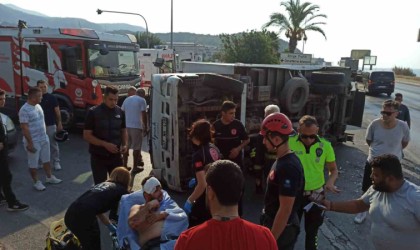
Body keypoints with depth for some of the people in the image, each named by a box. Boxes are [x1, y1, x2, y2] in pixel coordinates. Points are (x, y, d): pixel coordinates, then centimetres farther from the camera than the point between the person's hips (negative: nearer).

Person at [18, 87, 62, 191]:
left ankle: (49, 177, 34)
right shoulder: (24, 110, -20)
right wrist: (30, 143, -20)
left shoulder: (38, 106, 5)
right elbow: (24, 128, -21)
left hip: (44, 139, 8)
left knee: (46, 160, 19)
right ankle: (36, 182, 22)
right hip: (33, 142, -8)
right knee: (33, 164, 8)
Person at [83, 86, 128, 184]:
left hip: (116, 156, 3)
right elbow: (87, 135, -10)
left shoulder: (120, 112, 1)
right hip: (98, 157, -3)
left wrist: (124, 144, -5)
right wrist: (105, 144, -20)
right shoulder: (93, 112, -10)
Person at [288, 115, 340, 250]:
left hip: (316, 195, 1)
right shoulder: (289, 142, -17)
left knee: (312, 230, 21)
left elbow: (333, 170, 0)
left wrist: (330, 182, -19)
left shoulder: (325, 145, -12)